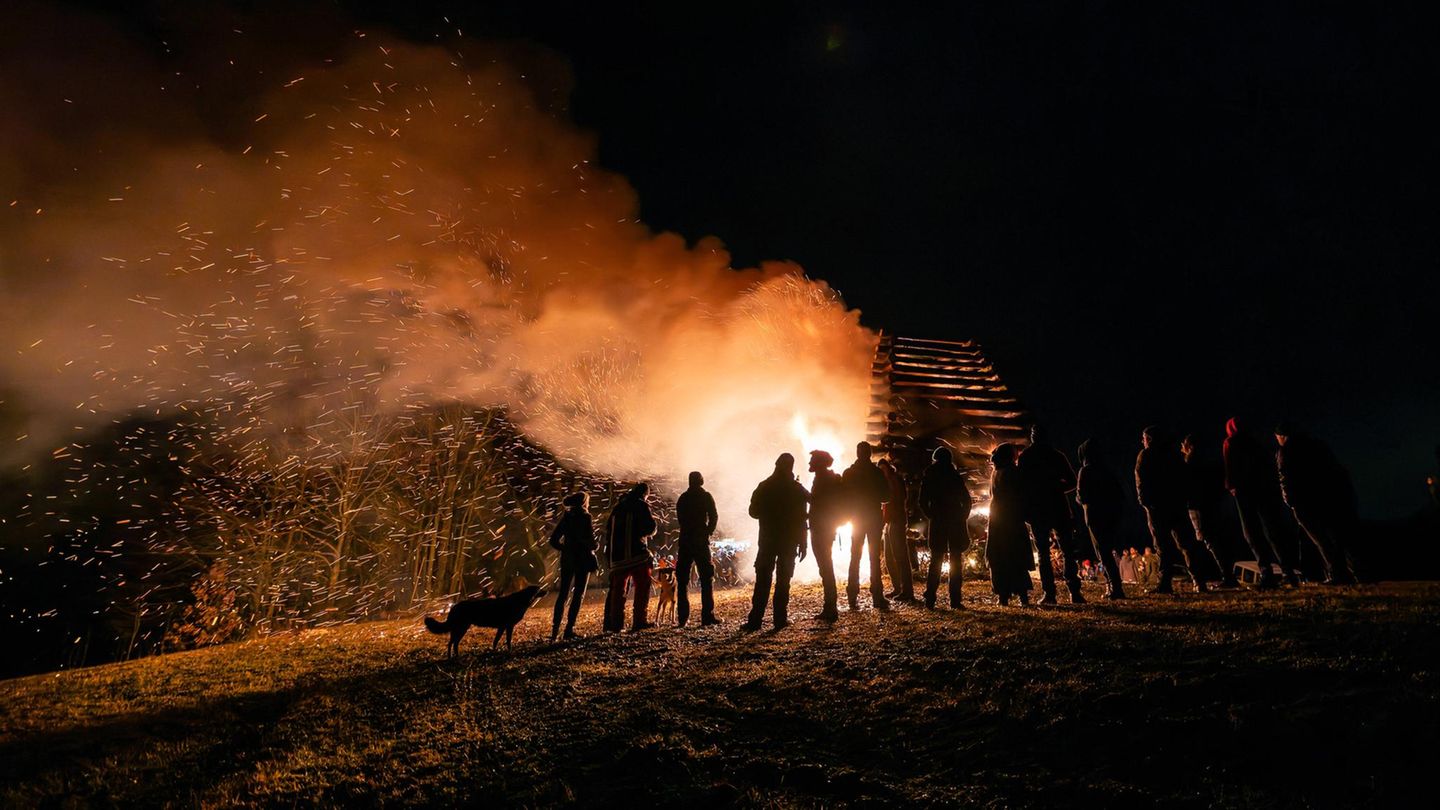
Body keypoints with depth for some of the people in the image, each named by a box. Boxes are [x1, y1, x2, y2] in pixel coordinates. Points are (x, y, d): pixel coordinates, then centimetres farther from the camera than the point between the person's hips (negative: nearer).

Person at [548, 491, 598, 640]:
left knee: (563, 593, 11)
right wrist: (592, 547, 5)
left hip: (567, 559, 5)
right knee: (578, 594, 1)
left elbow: (554, 540, 9)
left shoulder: (566, 517, 8)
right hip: (582, 558, -5)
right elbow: (590, 540, -15)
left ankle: (555, 628, 6)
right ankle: (569, 628, -2)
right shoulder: (585, 517, -9)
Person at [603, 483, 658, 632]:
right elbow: (650, 528, -8)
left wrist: (609, 550, 22)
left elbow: (608, 530, 20)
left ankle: (614, 623, 8)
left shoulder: (617, 507, 18)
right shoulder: (641, 505, -1)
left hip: (617, 555, 6)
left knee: (617, 589, 10)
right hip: (637, 553, -6)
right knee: (642, 586, -2)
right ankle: (640, 620, -11)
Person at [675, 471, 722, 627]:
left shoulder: (682, 497, 10)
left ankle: (682, 617, 5)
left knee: (682, 579, 8)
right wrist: (708, 532, 5)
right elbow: (714, 517, -7)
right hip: (701, 541, -3)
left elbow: (679, 518, 11)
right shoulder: (706, 496, 0)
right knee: (707, 579, -1)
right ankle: (707, 616, -9)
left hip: (684, 542, 4)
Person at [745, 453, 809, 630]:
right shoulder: (796, 489, -5)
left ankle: (755, 618, 0)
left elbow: (754, 512, 5)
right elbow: (801, 519, -6)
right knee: (783, 579, 4)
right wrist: (802, 543, -1)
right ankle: (780, 617, 3)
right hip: (789, 541, -1)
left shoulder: (764, 487, 0)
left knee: (763, 579, 4)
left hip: (767, 539, 1)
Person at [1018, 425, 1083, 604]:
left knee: (1043, 552, 2)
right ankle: (1074, 591, -3)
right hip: (1058, 507, 1)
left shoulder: (1024, 457, 2)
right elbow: (1072, 481, 4)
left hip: (1036, 509, 0)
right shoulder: (1057, 455, 4)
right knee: (1067, 551, 6)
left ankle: (1049, 593, -4)